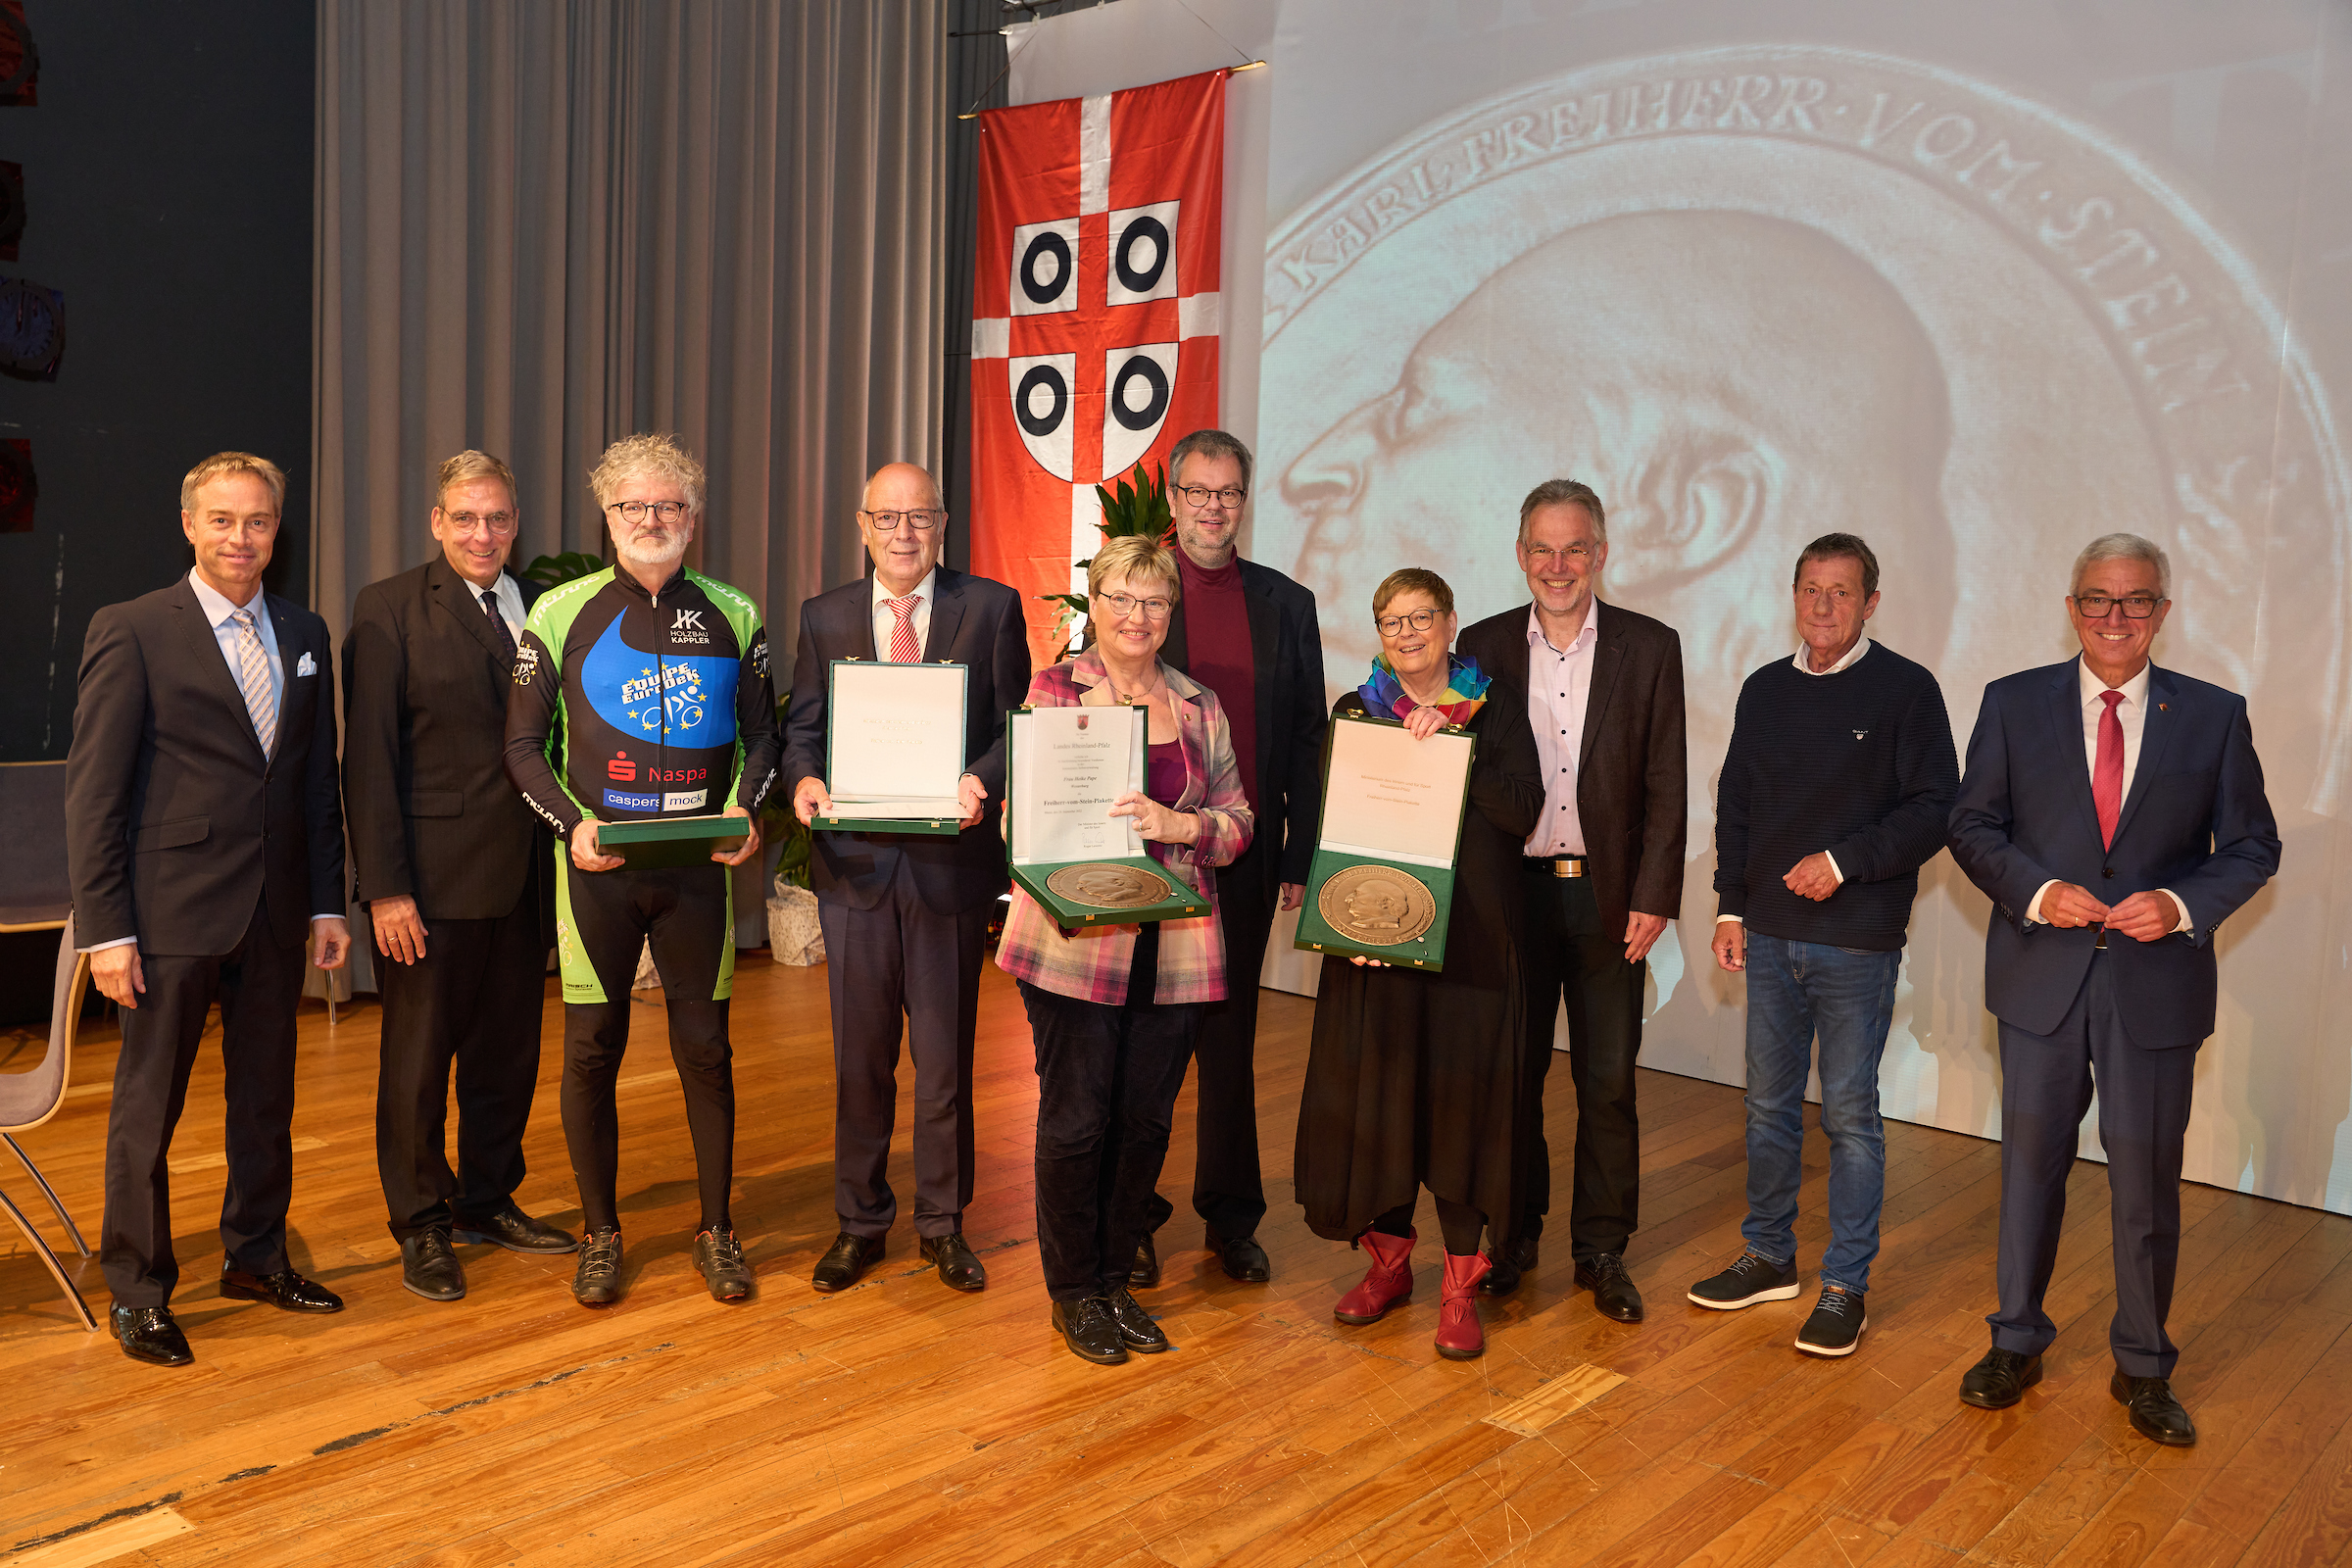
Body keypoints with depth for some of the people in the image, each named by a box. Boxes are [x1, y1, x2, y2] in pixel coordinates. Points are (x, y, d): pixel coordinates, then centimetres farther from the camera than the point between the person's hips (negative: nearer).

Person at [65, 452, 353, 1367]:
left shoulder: (305, 636, 9)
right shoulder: (131, 632, -6)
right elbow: (92, 792, -8)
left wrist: (327, 902, 7)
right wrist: (105, 928, -11)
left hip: (275, 913, 5)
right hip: (172, 910, -5)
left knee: (266, 1096, 15)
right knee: (147, 1108, 5)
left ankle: (256, 1257, 32)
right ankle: (137, 1292, 20)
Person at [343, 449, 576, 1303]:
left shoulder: (542, 607, 9)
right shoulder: (389, 609, -4)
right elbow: (368, 758, -9)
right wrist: (385, 887, -14)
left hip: (521, 878, 5)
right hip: (432, 880, -4)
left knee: (507, 1051, 14)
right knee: (418, 1058, 8)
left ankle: (487, 1201, 32)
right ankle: (422, 1227, 24)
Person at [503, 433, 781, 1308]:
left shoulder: (733, 616, 7)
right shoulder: (561, 612, 2)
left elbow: (759, 734, 11)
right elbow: (524, 744, 3)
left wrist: (743, 810, -7)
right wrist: (572, 822, -12)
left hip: (700, 865, 1)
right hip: (597, 865, -1)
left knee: (706, 1050, 6)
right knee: (591, 1050, 5)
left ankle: (716, 1229, 21)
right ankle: (599, 1235, 22)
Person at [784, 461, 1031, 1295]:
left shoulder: (991, 607, 1)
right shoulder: (824, 616, 8)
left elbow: (1016, 722, -2)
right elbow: (803, 724, 10)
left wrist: (982, 780, -21)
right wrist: (804, 778, -12)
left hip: (952, 859, -2)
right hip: (856, 860, 2)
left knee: (946, 1055, 8)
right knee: (859, 1056, 11)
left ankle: (943, 1221, 25)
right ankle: (860, 1221, 27)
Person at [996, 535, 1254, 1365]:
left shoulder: (1199, 706, 12)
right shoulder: (1053, 691, 2)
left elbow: (1239, 820, 7)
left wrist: (1179, 823, -13)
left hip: (1175, 947, 4)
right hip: (1073, 939, -3)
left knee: (1145, 1119, 9)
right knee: (1076, 1119, 2)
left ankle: (1114, 1278, 28)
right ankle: (1073, 1291, 21)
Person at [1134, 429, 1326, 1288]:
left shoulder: (1286, 604, 8)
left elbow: (1306, 740, 8)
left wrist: (1300, 857, 2)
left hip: (1245, 857, 2)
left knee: (1230, 1041, 12)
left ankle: (1232, 1219, 26)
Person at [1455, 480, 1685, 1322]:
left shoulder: (1650, 647, 1)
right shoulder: (1484, 645, 4)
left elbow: (1666, 786, 0)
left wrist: (1653, 897, -7)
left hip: (1608, 895, -1)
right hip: (1511, 894, 1)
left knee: (1607, 1081, 6)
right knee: (1511, 1072, 10)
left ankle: (1601, 1250, 21)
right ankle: (1514, 1235, 26)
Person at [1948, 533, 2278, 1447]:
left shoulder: (2214, 716, 2)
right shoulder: (2014, 703, 2)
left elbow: (2252, 847, 4)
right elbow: (1972, 824, 2)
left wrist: (2183, 905, -14)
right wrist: (2036, 890, -14)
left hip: (2156, 979, 0)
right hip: (2041, 975, 0)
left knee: (2147, 1180, 8)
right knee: (2031, 1164, 11)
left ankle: (2143, 1369, 26)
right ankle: (2016, 1343, 28)